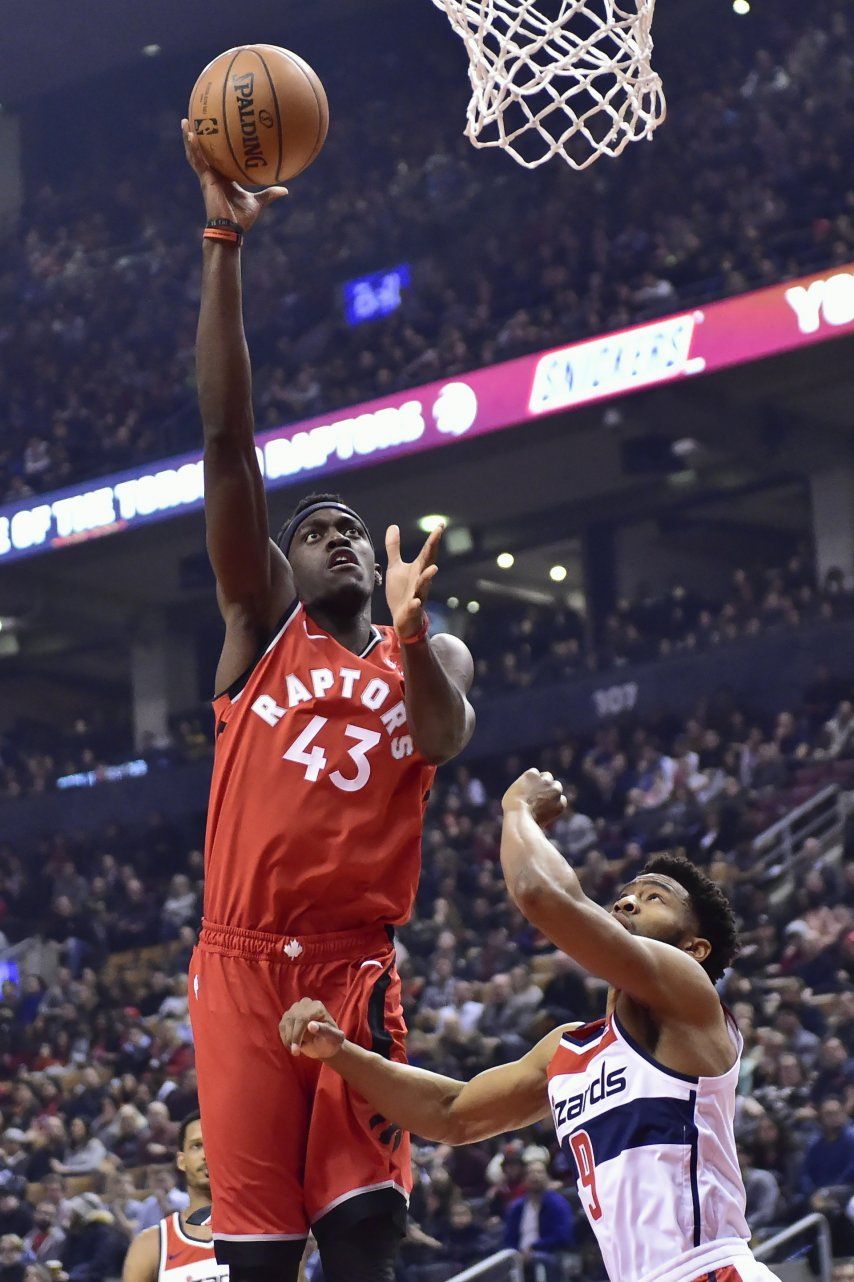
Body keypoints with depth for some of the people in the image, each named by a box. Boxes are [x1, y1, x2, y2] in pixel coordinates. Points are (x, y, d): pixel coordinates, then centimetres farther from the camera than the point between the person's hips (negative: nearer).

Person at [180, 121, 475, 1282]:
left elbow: (446, 737, -8)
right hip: (245, 961, -1)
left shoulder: (431, 657, 16)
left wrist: (410, 626, -26)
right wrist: (224, 242, -3)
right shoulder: (262, 627, 11)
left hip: (358, 968, 1)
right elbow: (227, 435, 3)